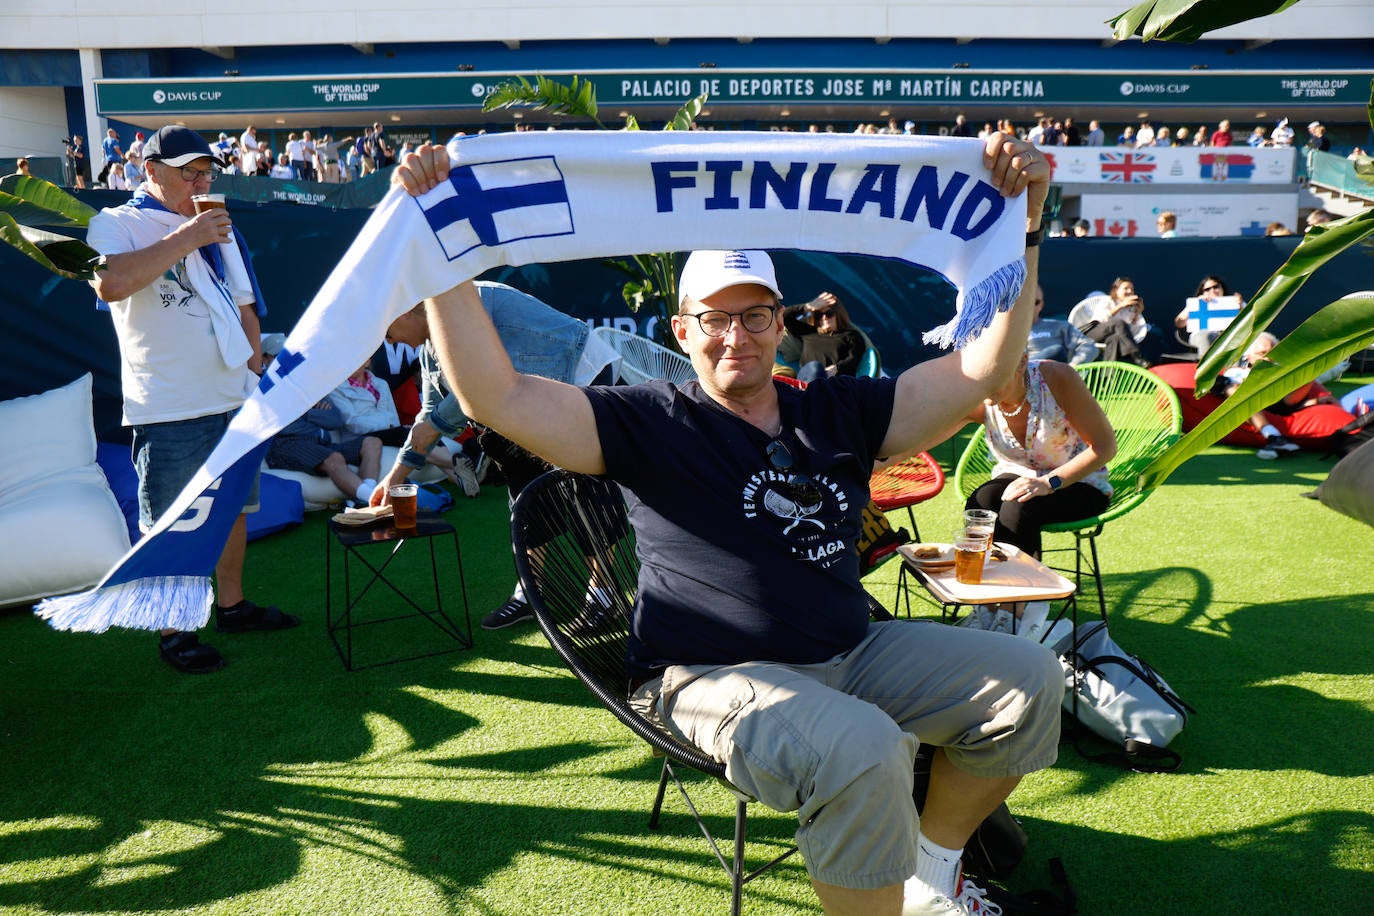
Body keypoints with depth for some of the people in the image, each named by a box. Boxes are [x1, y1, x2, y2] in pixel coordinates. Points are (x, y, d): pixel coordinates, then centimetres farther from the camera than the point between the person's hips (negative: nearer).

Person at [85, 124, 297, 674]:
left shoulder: (215, 228, 16)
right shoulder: (116, 225, -3)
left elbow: (245, 308, 21)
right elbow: (109, 283, -25)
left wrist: (255, 375, 13)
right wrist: (183, 238, -21)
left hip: (233, 400, 7)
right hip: (169, 410, -6)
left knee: (233, 506, 15)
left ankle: (231, 604, 29)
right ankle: (172, 633, 11)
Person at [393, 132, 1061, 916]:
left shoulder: (838, 412, 9)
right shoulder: (650, 423, -3)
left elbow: (981, 372, 2)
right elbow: (494, 395, -13)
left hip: (852, 653, 7)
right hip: (717, 675, -6)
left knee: (1028, 677, 5)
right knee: (860, 749, -34)